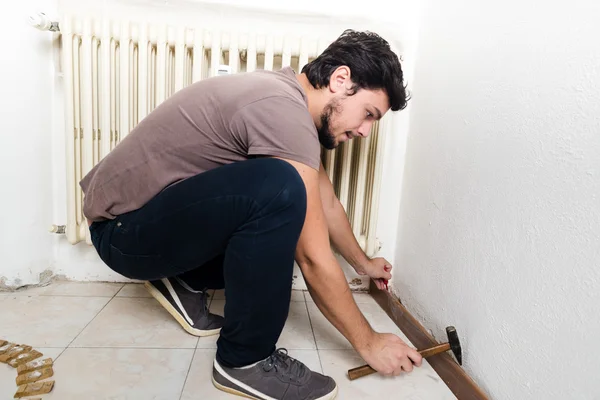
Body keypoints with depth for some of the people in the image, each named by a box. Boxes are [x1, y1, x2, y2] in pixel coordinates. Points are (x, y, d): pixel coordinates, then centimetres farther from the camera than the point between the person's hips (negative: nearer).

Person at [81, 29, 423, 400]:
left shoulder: (288, 94, 4)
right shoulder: (284, 112, -26)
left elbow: (325, 200, 15)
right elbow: (314, 259, -23)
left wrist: (363, 262, 26)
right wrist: (368, 342, -9)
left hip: (160, 214, 9)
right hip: (124, 228, -9)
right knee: (280, 190, -32)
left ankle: (183, 281, 15)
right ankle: (245, 360, -14)